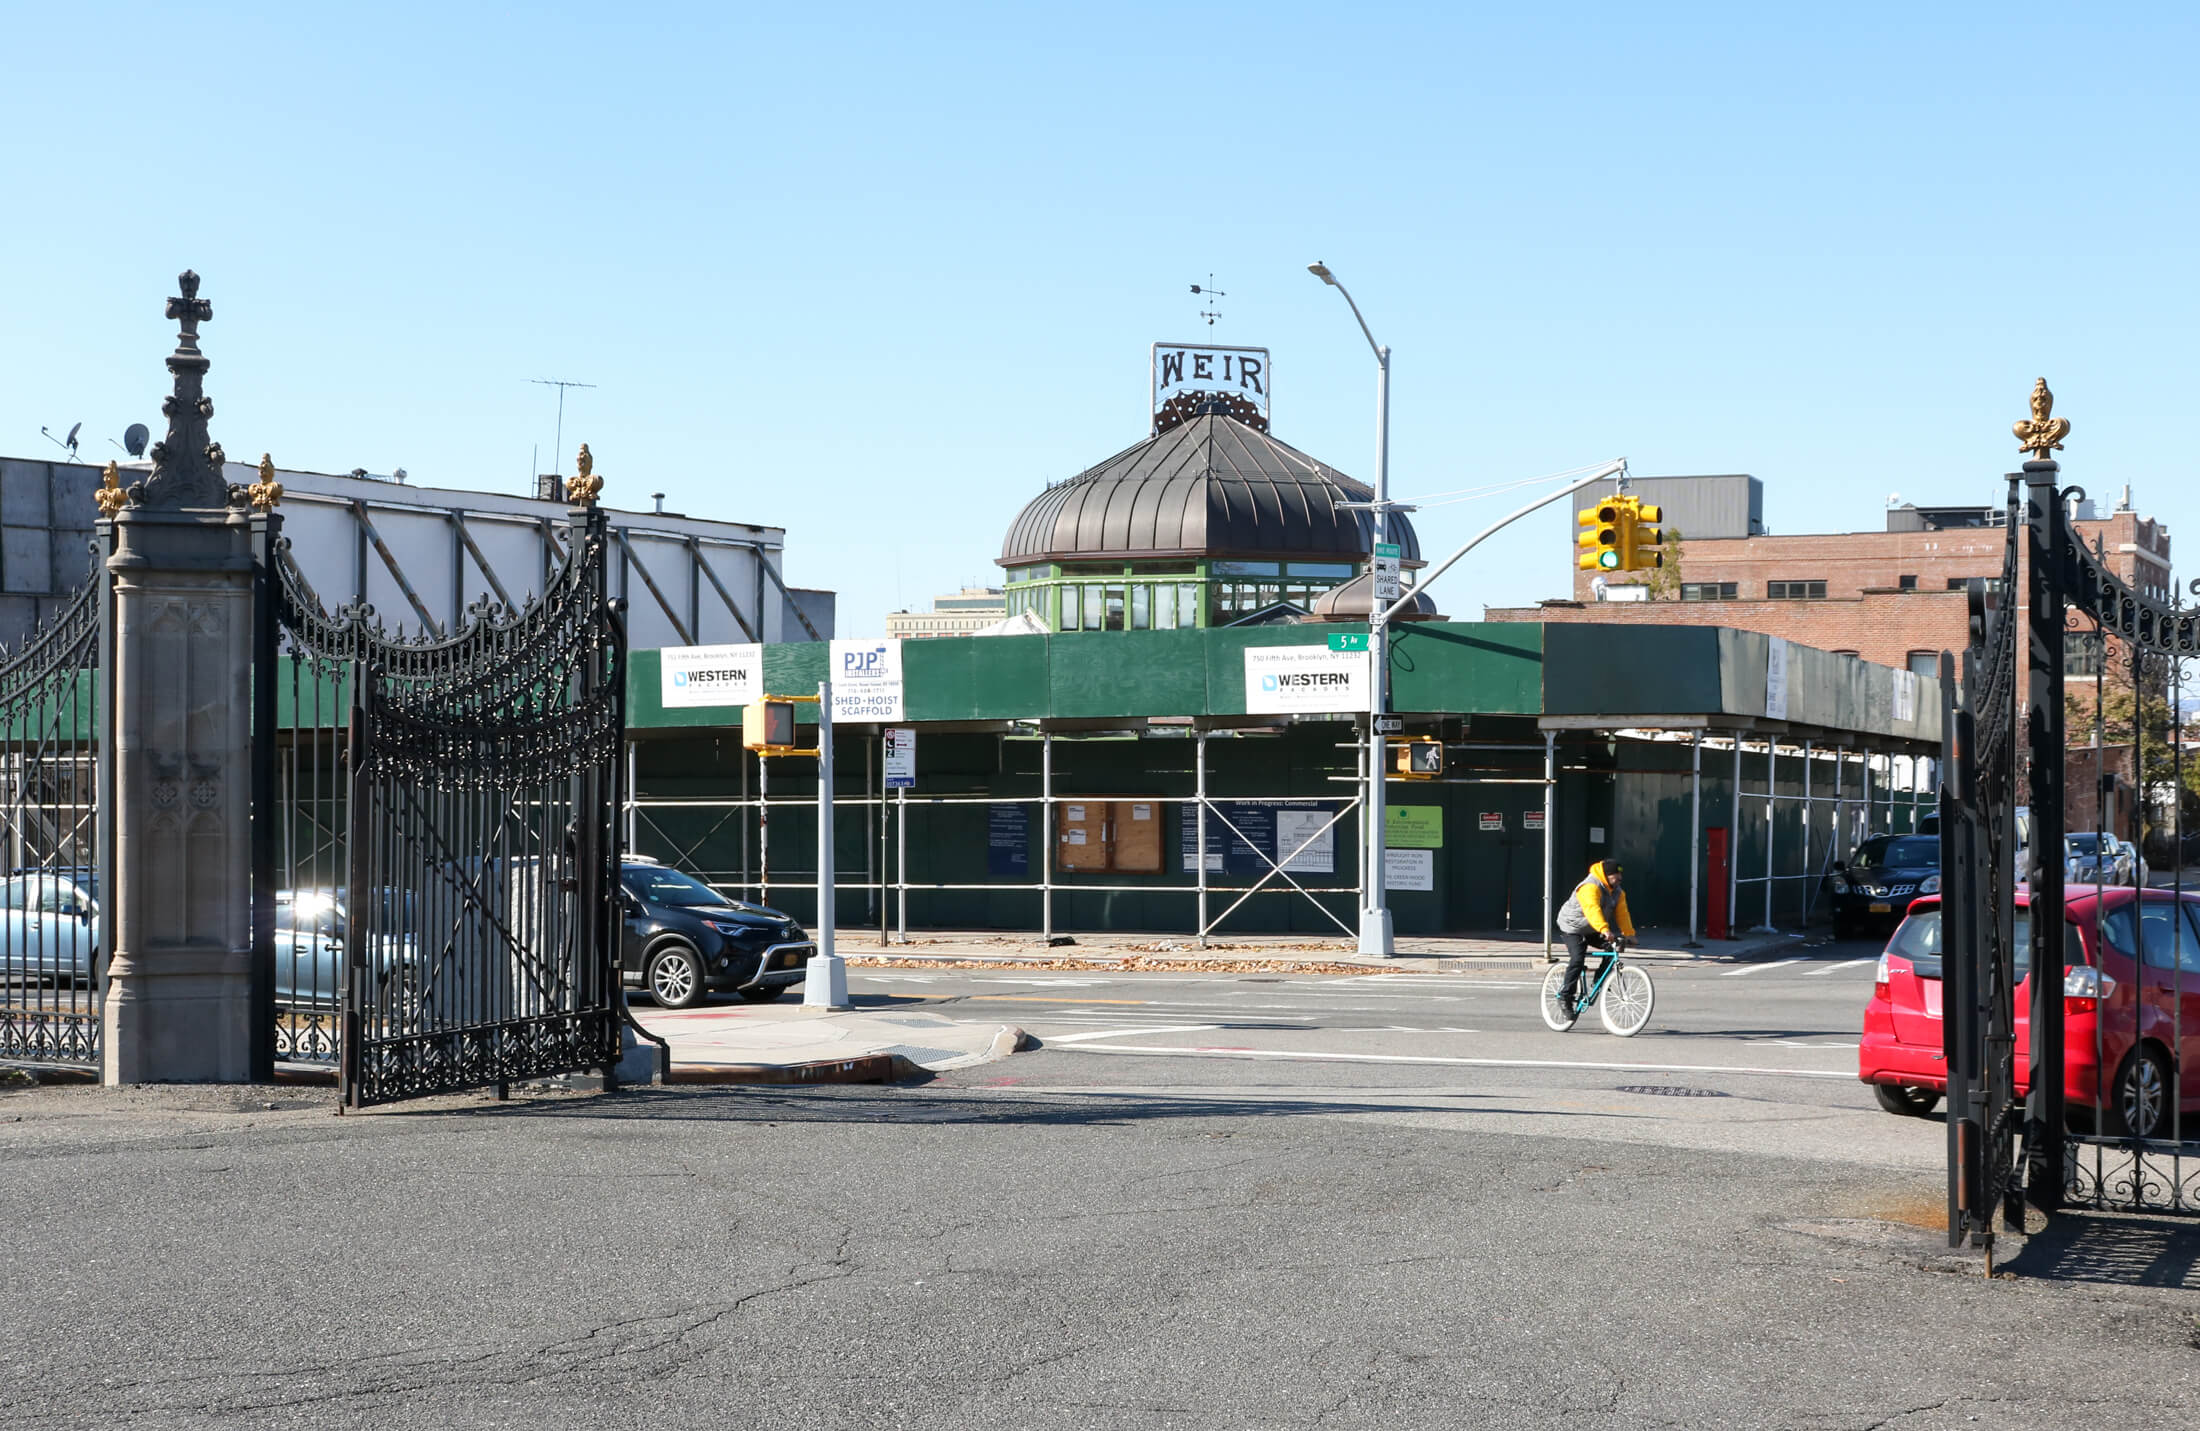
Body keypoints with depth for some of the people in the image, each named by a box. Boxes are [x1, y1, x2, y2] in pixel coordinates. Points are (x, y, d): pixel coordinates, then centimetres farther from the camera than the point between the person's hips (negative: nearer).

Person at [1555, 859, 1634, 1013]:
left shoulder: (1617, 892, 2)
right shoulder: (1590, 887, -28)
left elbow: (1622, 913, 3)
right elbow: (1592, 909, -43)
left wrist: (1628, 934, -7)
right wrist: (1604, 930, -56)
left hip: (1591, 931, 8)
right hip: (1572, 927, -8)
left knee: (1614, 947, -10)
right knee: (1578, 960, -23)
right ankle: (1566, 996, -14)